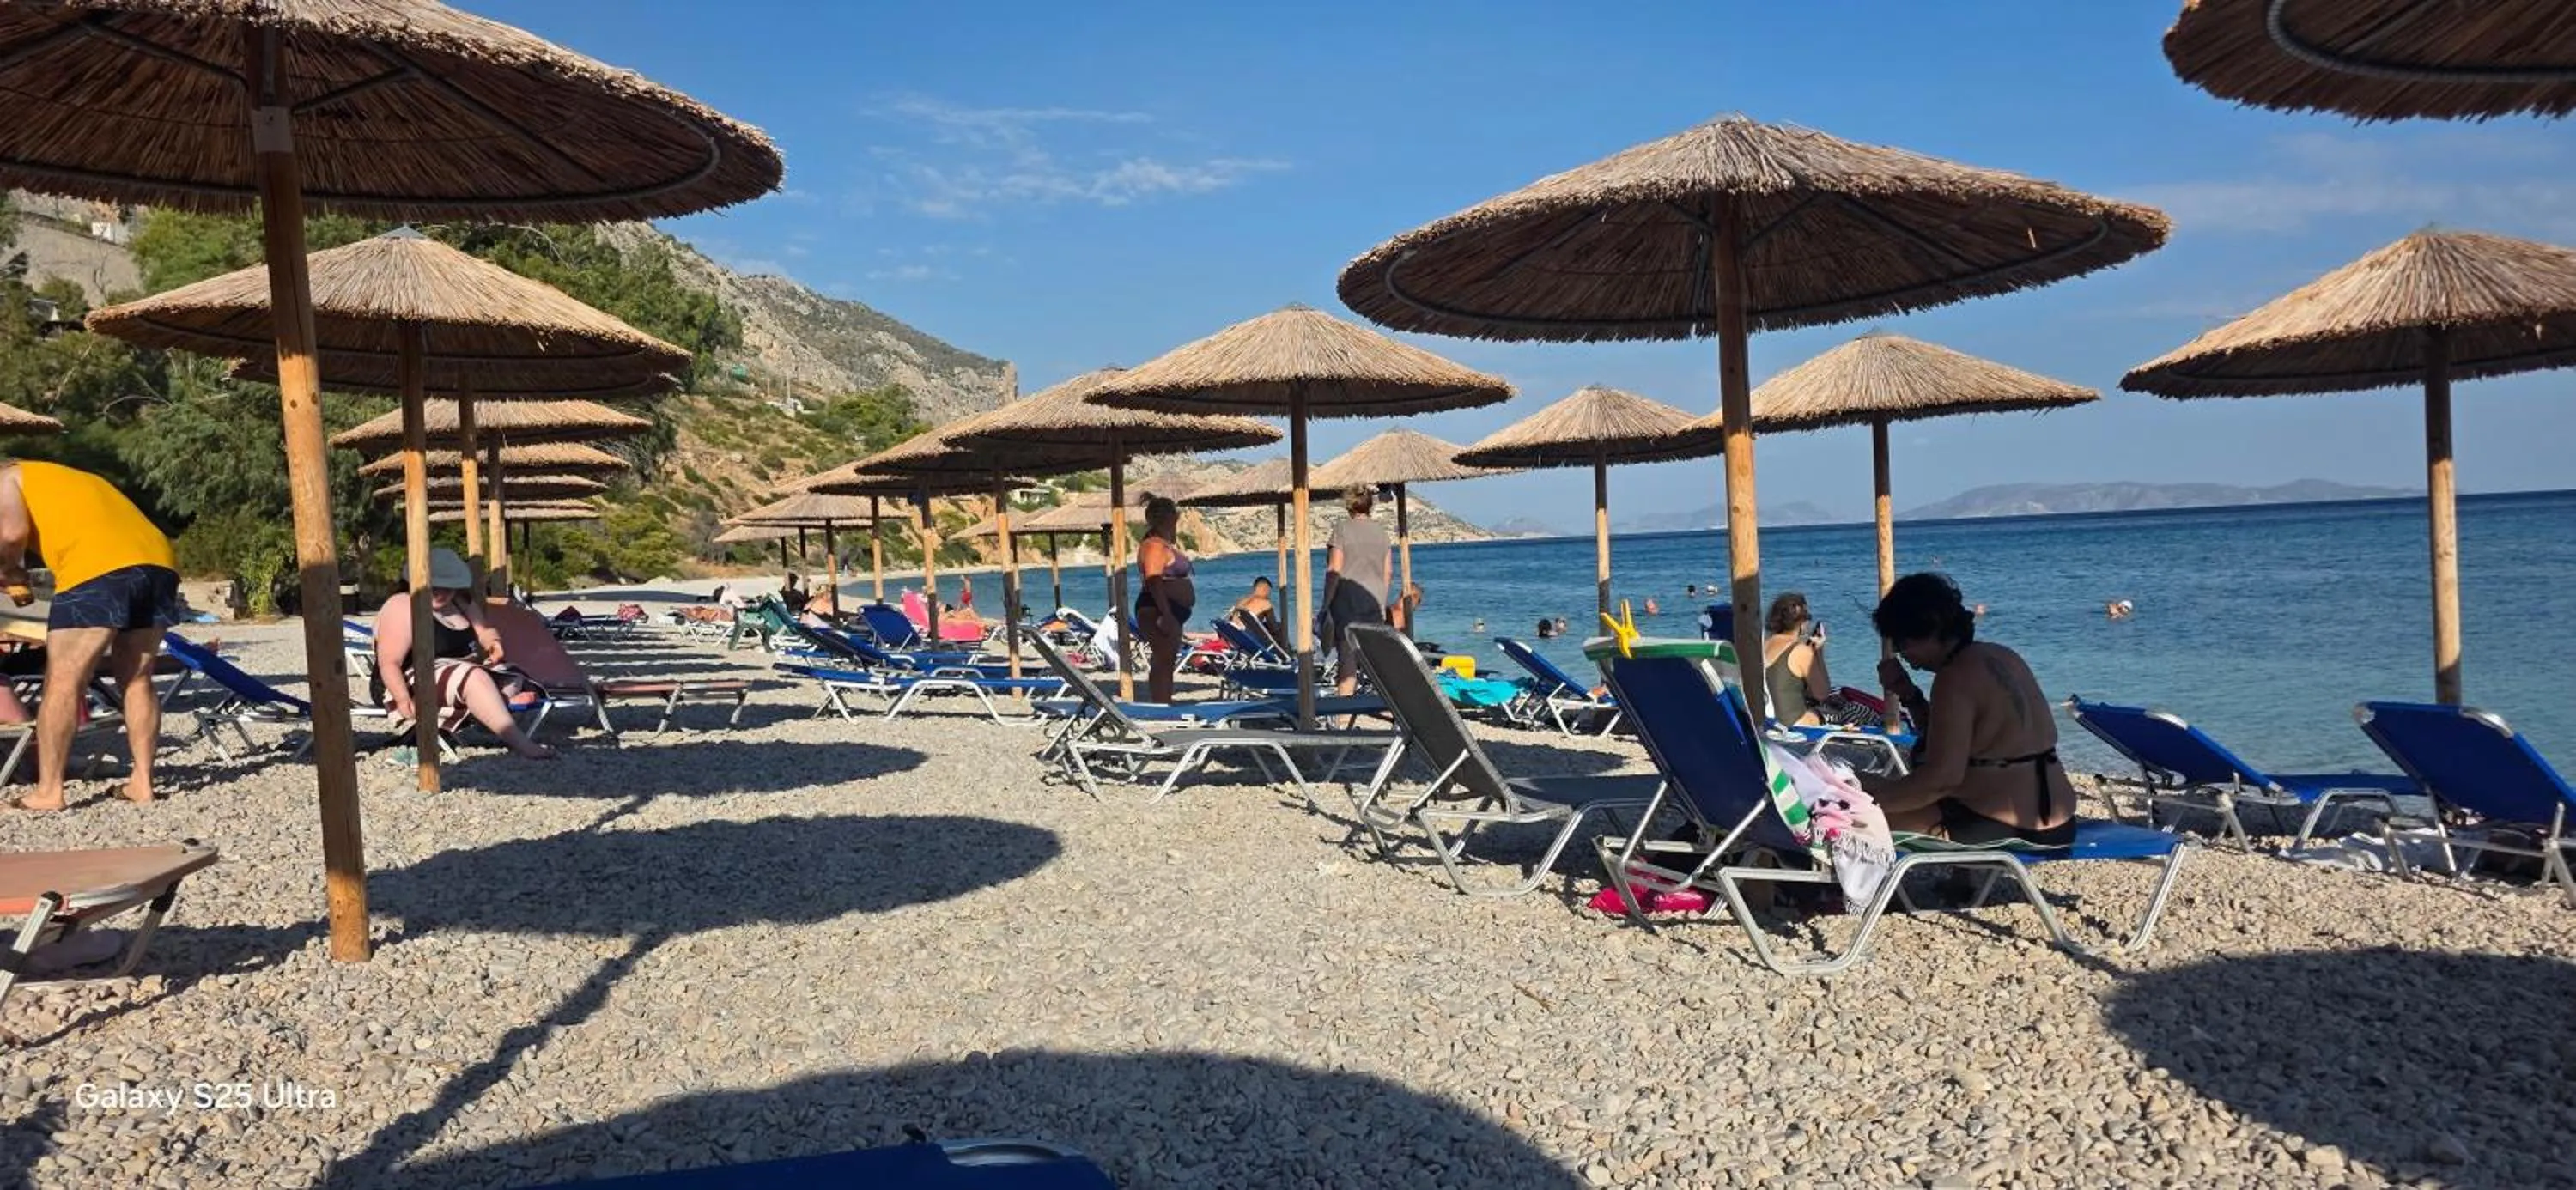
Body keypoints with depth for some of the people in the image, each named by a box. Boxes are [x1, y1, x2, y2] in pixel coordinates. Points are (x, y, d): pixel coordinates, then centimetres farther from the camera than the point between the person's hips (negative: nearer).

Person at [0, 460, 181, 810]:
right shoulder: (67, 479, 38)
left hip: (98, 567, -7)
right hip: (158, 561, 7)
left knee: (63, 683, 1)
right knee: (136, 680, 14)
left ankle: (48, 791, 1)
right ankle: (142, 781, 14)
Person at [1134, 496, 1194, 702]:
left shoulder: (1166, 545, 19)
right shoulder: (1154, 546, -14)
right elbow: (1153, 581, -24)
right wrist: (1165, 614, -30)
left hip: (1170, 612, 11)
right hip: (1158, 611, -11)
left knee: (1167, 662, 12)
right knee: (1163, 661, -13)